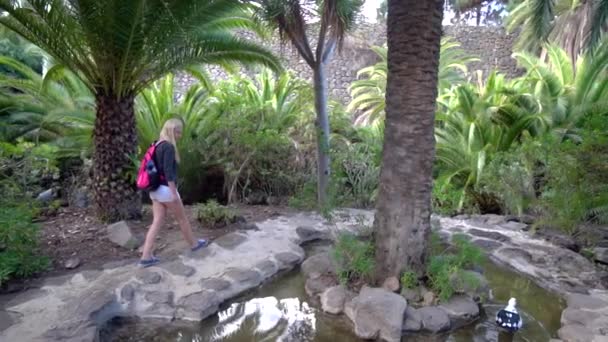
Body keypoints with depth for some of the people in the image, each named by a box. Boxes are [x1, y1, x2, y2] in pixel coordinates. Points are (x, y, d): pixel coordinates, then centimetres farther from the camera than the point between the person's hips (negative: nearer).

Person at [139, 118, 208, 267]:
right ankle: (194, 244, 29)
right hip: (165, 189, -8)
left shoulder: (157, 145, 12)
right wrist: (174, 193, -22)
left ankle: (146, 257, 4)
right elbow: (168, 171, -23)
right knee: (182, 218, 11)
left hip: (155, 190, 8)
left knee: (157, 222, 7)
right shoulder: (169, 147, -16)